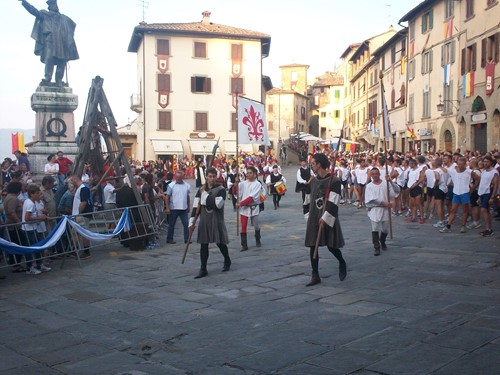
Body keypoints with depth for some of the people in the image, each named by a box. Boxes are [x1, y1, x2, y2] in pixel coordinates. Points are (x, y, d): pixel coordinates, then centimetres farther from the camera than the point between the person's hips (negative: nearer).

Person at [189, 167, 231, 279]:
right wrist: (192, 221, 2)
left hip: (217, 221, -3)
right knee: (203, 245, 3)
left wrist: (205, 195, -15)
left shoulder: (221, 189, -6)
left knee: (220, 242, 7)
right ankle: (203, 269, 9)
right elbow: (196, 207, 7)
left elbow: (217, 204, -21)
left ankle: (227, 261, 34)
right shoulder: (201, 190, 8)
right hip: (204, 221, 4)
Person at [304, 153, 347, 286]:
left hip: (328, 218, -6)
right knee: (312, 246, 3)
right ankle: (315, 276, 11)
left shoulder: (334, 181, -12)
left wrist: (325, 218, -21)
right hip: (314, 218, 6)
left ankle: (342, 263, 30)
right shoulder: (313, 180, 10)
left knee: (331, 245, -1)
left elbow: (333, 203, -17)